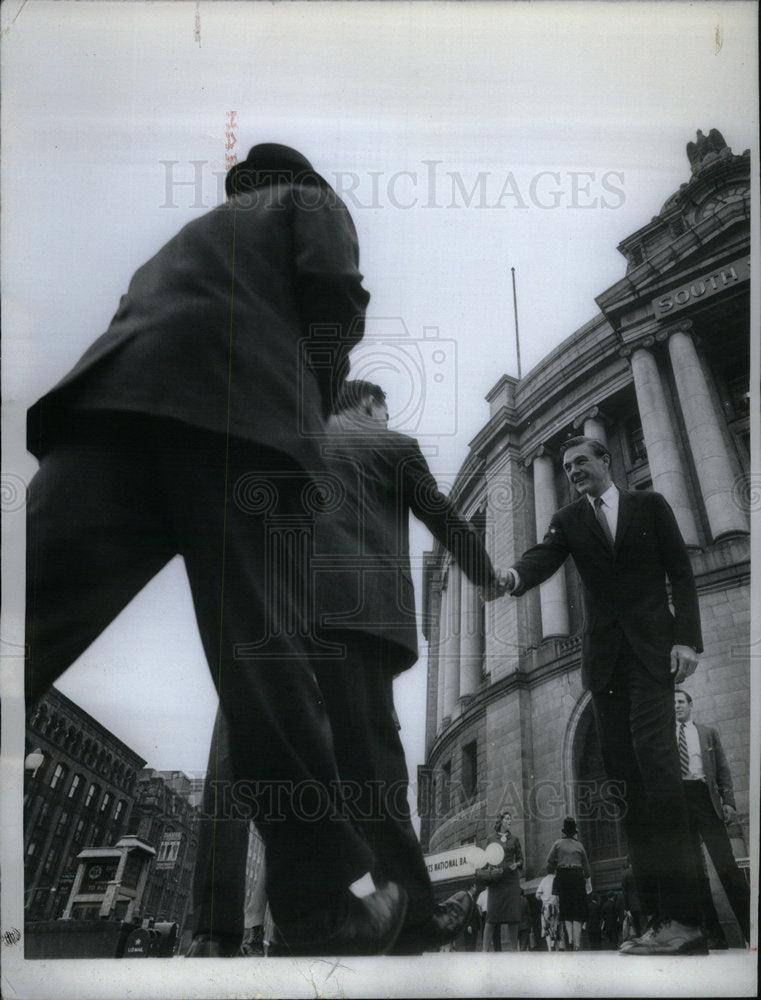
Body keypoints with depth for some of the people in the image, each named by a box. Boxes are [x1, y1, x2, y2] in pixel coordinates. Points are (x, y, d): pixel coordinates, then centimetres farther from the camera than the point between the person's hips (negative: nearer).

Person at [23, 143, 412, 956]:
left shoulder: (194, 232, 42)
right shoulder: (311, 202, 28)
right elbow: (333, 294, 6)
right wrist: (311, 406, 18)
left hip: (115, 398, 4)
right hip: (242, 412, -4)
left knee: (32, 621, -10)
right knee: (262, 655, -8)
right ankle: (331, 907, -2)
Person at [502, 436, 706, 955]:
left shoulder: (650, 505, 8)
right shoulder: (568, 519, 11)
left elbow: (681, 572, 4)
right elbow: (545, 557, -7)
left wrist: (688, 638, -8)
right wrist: (515, 575, -30)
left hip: (652, 649, -3)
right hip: (604, 657, 3)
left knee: (653, 755, -19)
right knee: (624, 774, 0)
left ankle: (683, 915, -17)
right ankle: (657, 913, 4)